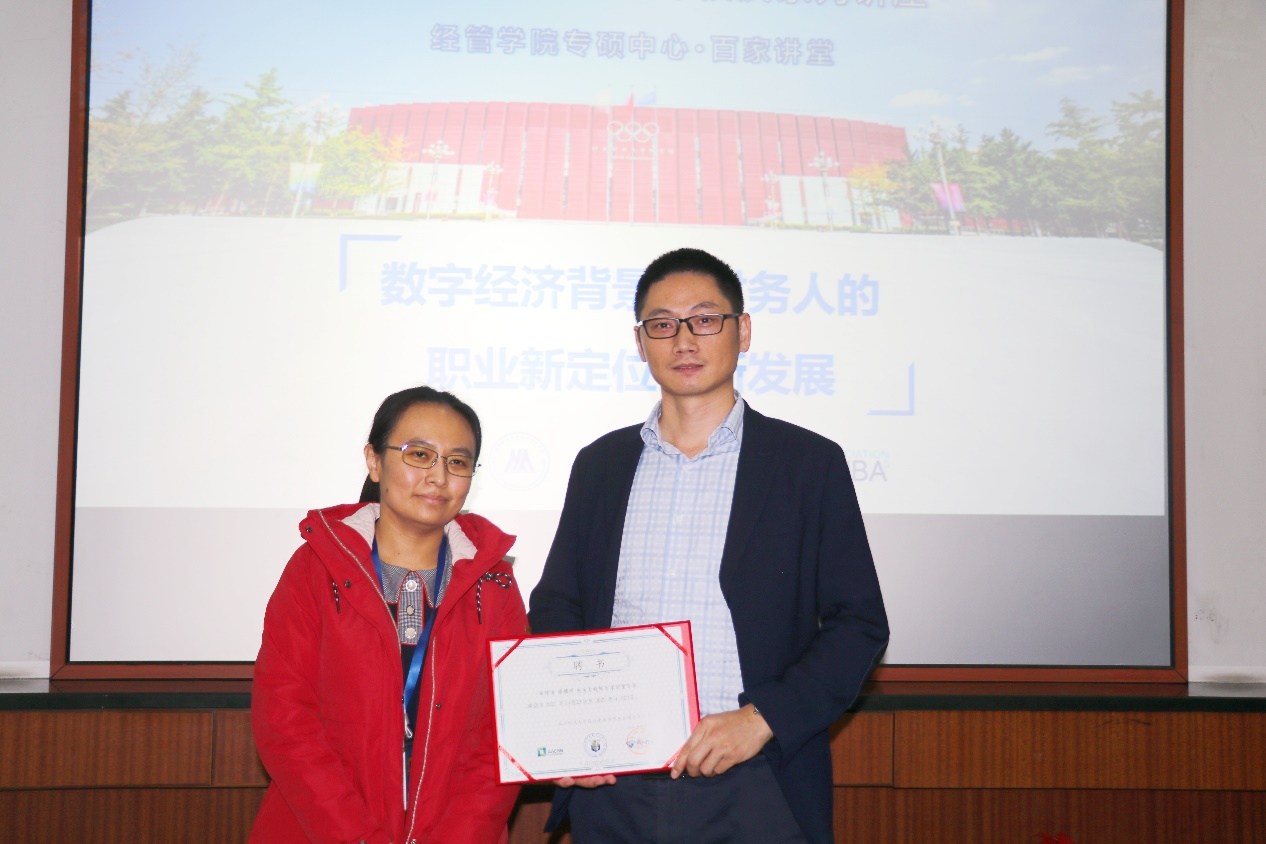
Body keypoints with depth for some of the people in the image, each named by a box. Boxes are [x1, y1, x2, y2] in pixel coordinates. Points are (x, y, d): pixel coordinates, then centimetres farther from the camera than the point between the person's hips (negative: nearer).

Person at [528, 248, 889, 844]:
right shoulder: (599, 465, 11)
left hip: (752, 793, -2)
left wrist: (762, 719, -14)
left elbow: (859, 624, -1)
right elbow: (554, 608, 14)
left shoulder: (810, 464, 1)